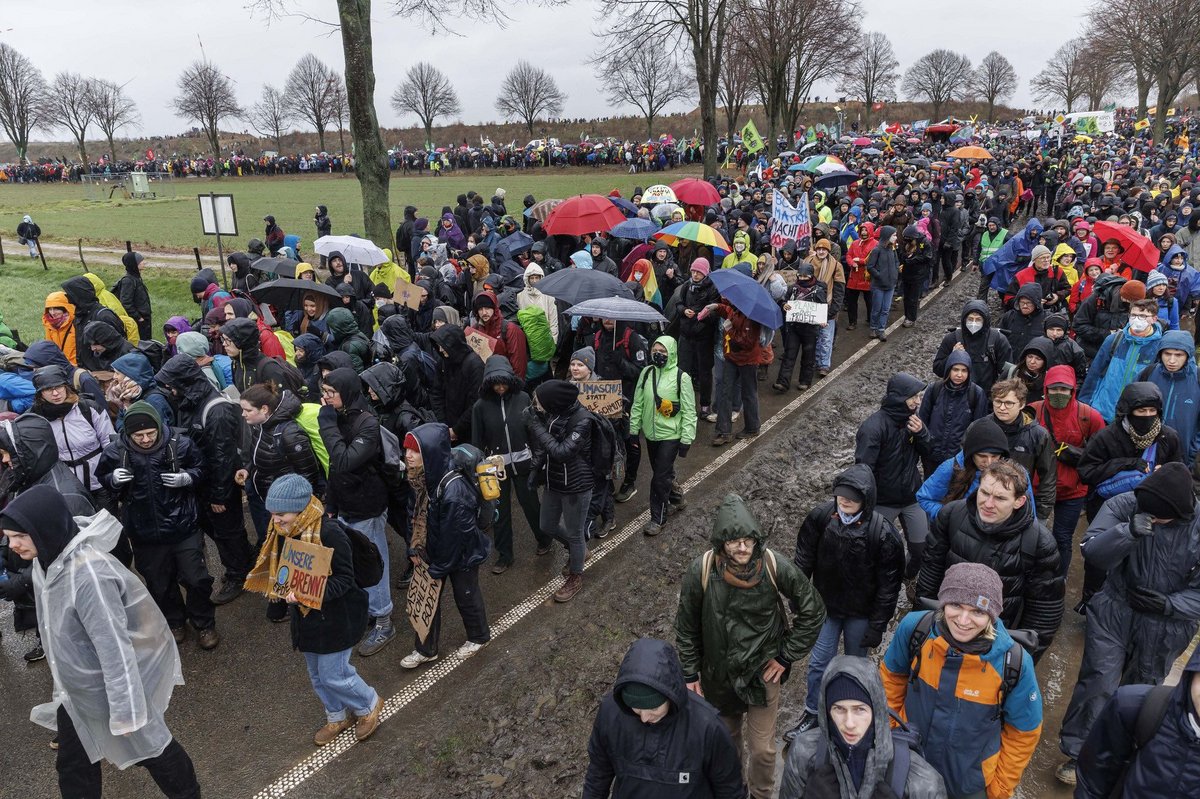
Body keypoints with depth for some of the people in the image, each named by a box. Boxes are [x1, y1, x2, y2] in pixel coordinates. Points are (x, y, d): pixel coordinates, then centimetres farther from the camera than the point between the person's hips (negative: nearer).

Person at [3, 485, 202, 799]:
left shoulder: (87, 573, -35)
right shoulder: (48, 559, -6)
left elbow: (114, 646, -31)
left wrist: (125, 711, -25)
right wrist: (62, 680, 21)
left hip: (112, 683, -8)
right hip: (77, 684, 8)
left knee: (147, 744, 15)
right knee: (72, 762, 20)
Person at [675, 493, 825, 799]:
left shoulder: (775, 567, -23)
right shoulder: (702, 571, -23)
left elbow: (813, 611, -7)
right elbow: (686, 627, -7)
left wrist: (786, 656, -7)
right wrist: (690, 675, -2)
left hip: (763, 671, -1)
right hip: (719, 673, 1)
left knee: (762, 749, 8)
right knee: (727, 739, 23)